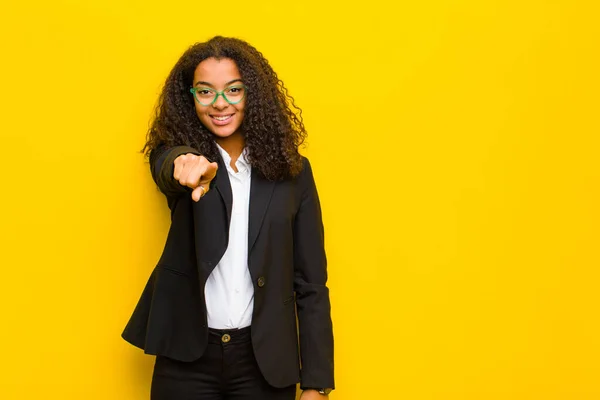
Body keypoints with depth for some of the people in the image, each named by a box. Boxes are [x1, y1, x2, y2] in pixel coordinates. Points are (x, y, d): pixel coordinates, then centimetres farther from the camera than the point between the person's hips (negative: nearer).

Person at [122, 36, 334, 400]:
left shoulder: (292, 170, 0)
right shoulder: (176, 151, 1)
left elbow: (311, 283, 0)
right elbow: (169, 166, -24)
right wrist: (188, 167, -47)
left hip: (265, 359, 0)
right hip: (187, 357, 0)